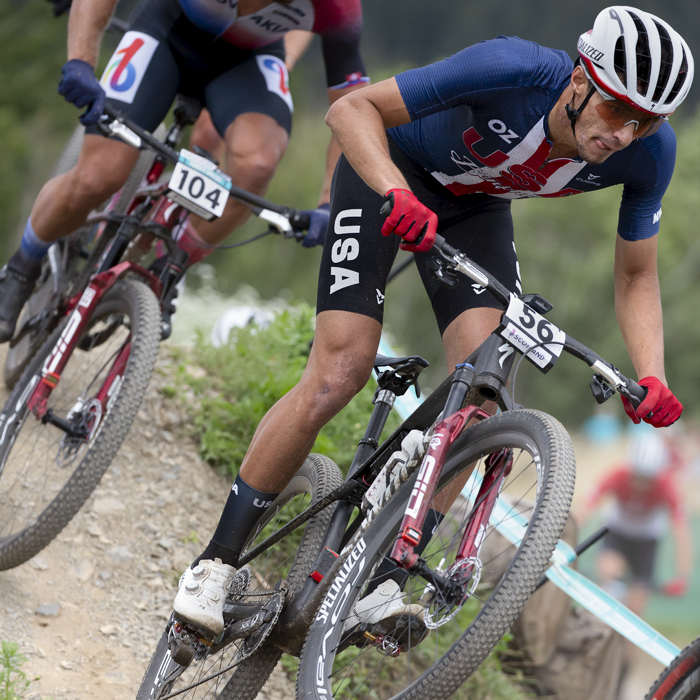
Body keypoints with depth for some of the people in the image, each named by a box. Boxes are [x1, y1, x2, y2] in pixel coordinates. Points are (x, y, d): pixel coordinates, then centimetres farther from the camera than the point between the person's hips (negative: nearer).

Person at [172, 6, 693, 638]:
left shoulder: (650, 152, -23)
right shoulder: (518, 69, -37)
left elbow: (637, 277, -9)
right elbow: (352, 108, -31)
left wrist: (653, 379, -25)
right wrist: (398, 194, -49)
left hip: (476, 206, 4)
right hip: (390, 170, -4)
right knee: (340, 373, -16)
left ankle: (382, 575, -7)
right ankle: (216, 563, -3)